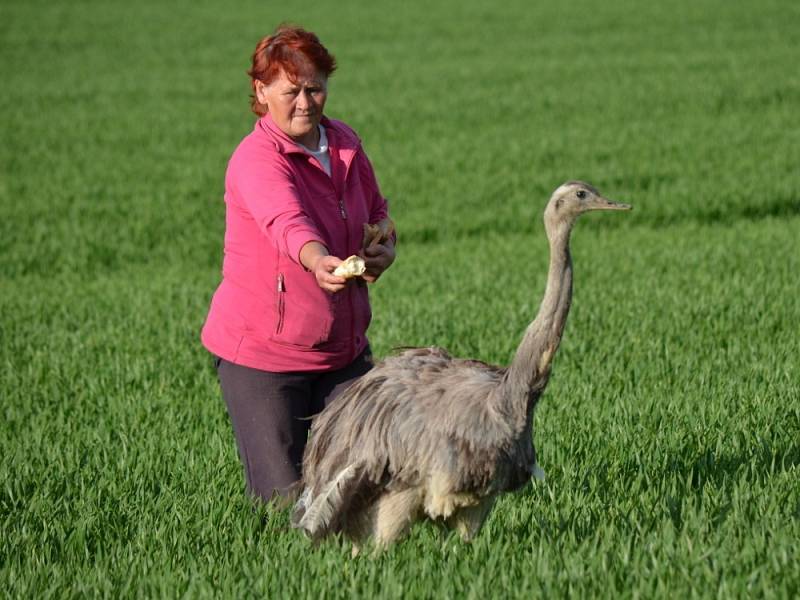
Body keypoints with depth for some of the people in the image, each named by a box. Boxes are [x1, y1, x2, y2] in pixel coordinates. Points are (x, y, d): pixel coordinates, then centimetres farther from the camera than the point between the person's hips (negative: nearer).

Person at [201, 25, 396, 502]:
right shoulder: (256, 160, -20)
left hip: (344, 349, 6)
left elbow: (377, 211, 20)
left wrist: (385, 248, -2)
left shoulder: (345, 144, 2)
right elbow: (287, 222, -41)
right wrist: (319, 262, -61)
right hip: (263, 352, -6)